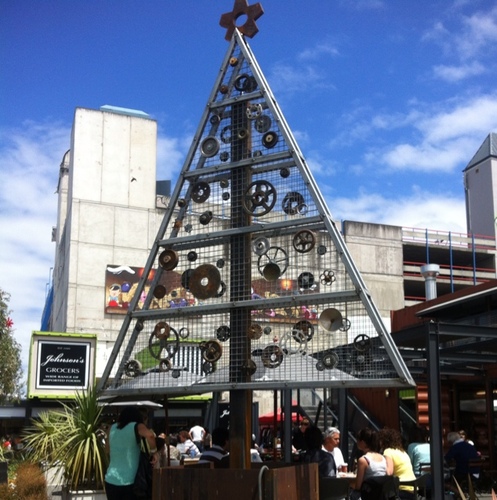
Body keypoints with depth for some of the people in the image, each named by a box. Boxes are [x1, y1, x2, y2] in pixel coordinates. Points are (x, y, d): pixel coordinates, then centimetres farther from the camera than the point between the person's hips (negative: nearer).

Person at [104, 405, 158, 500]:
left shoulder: (113, 428, 11)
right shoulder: (136, 426, -2)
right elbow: (149, 435, -24)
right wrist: (153, 452, -11)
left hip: (111, 481, 4)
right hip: (129, 482, -4)